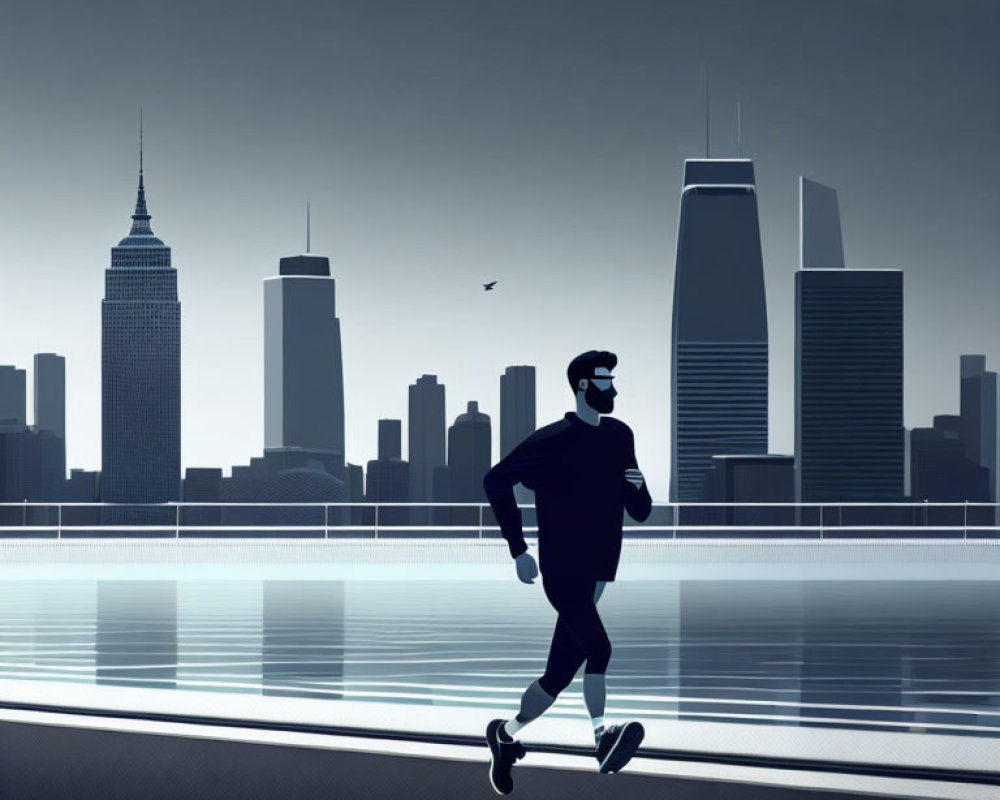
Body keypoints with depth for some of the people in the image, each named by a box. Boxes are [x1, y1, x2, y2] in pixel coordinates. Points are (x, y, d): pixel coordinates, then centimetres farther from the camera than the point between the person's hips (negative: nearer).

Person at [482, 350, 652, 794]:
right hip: (562, 571, -6)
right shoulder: (553, 440, -8)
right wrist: (519, 550, -10)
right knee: (598, 646, -27)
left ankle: (506, 735, 25)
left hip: (597, 573, 6)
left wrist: (639, 491, -8)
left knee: (559, 675, 7)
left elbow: (639, 512, 17)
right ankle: (602, 738, -31)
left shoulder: (619, 436, 11)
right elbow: (496, 480, -8)